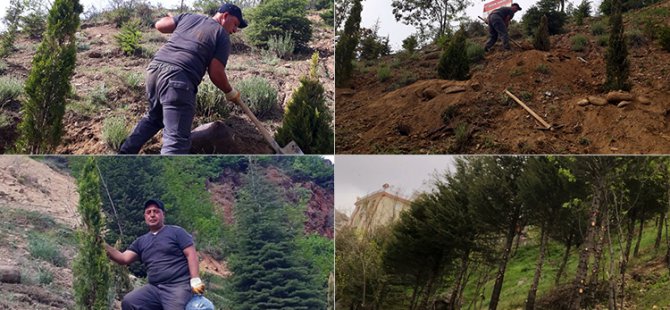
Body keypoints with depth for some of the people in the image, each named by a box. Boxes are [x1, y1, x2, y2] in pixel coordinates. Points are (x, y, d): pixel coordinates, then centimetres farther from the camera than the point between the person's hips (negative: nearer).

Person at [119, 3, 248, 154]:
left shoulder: (189, 17, 22)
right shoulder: (222, 36, 7)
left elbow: (160, 25, 21)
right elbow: (216, 73, 0)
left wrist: (171, 18, 43)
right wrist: (230, 92, 17)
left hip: (154, 68, 7)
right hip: (179, 79, -7)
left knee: (154, 116, 33)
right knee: (177, 139, -10)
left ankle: (124, 154, 37)